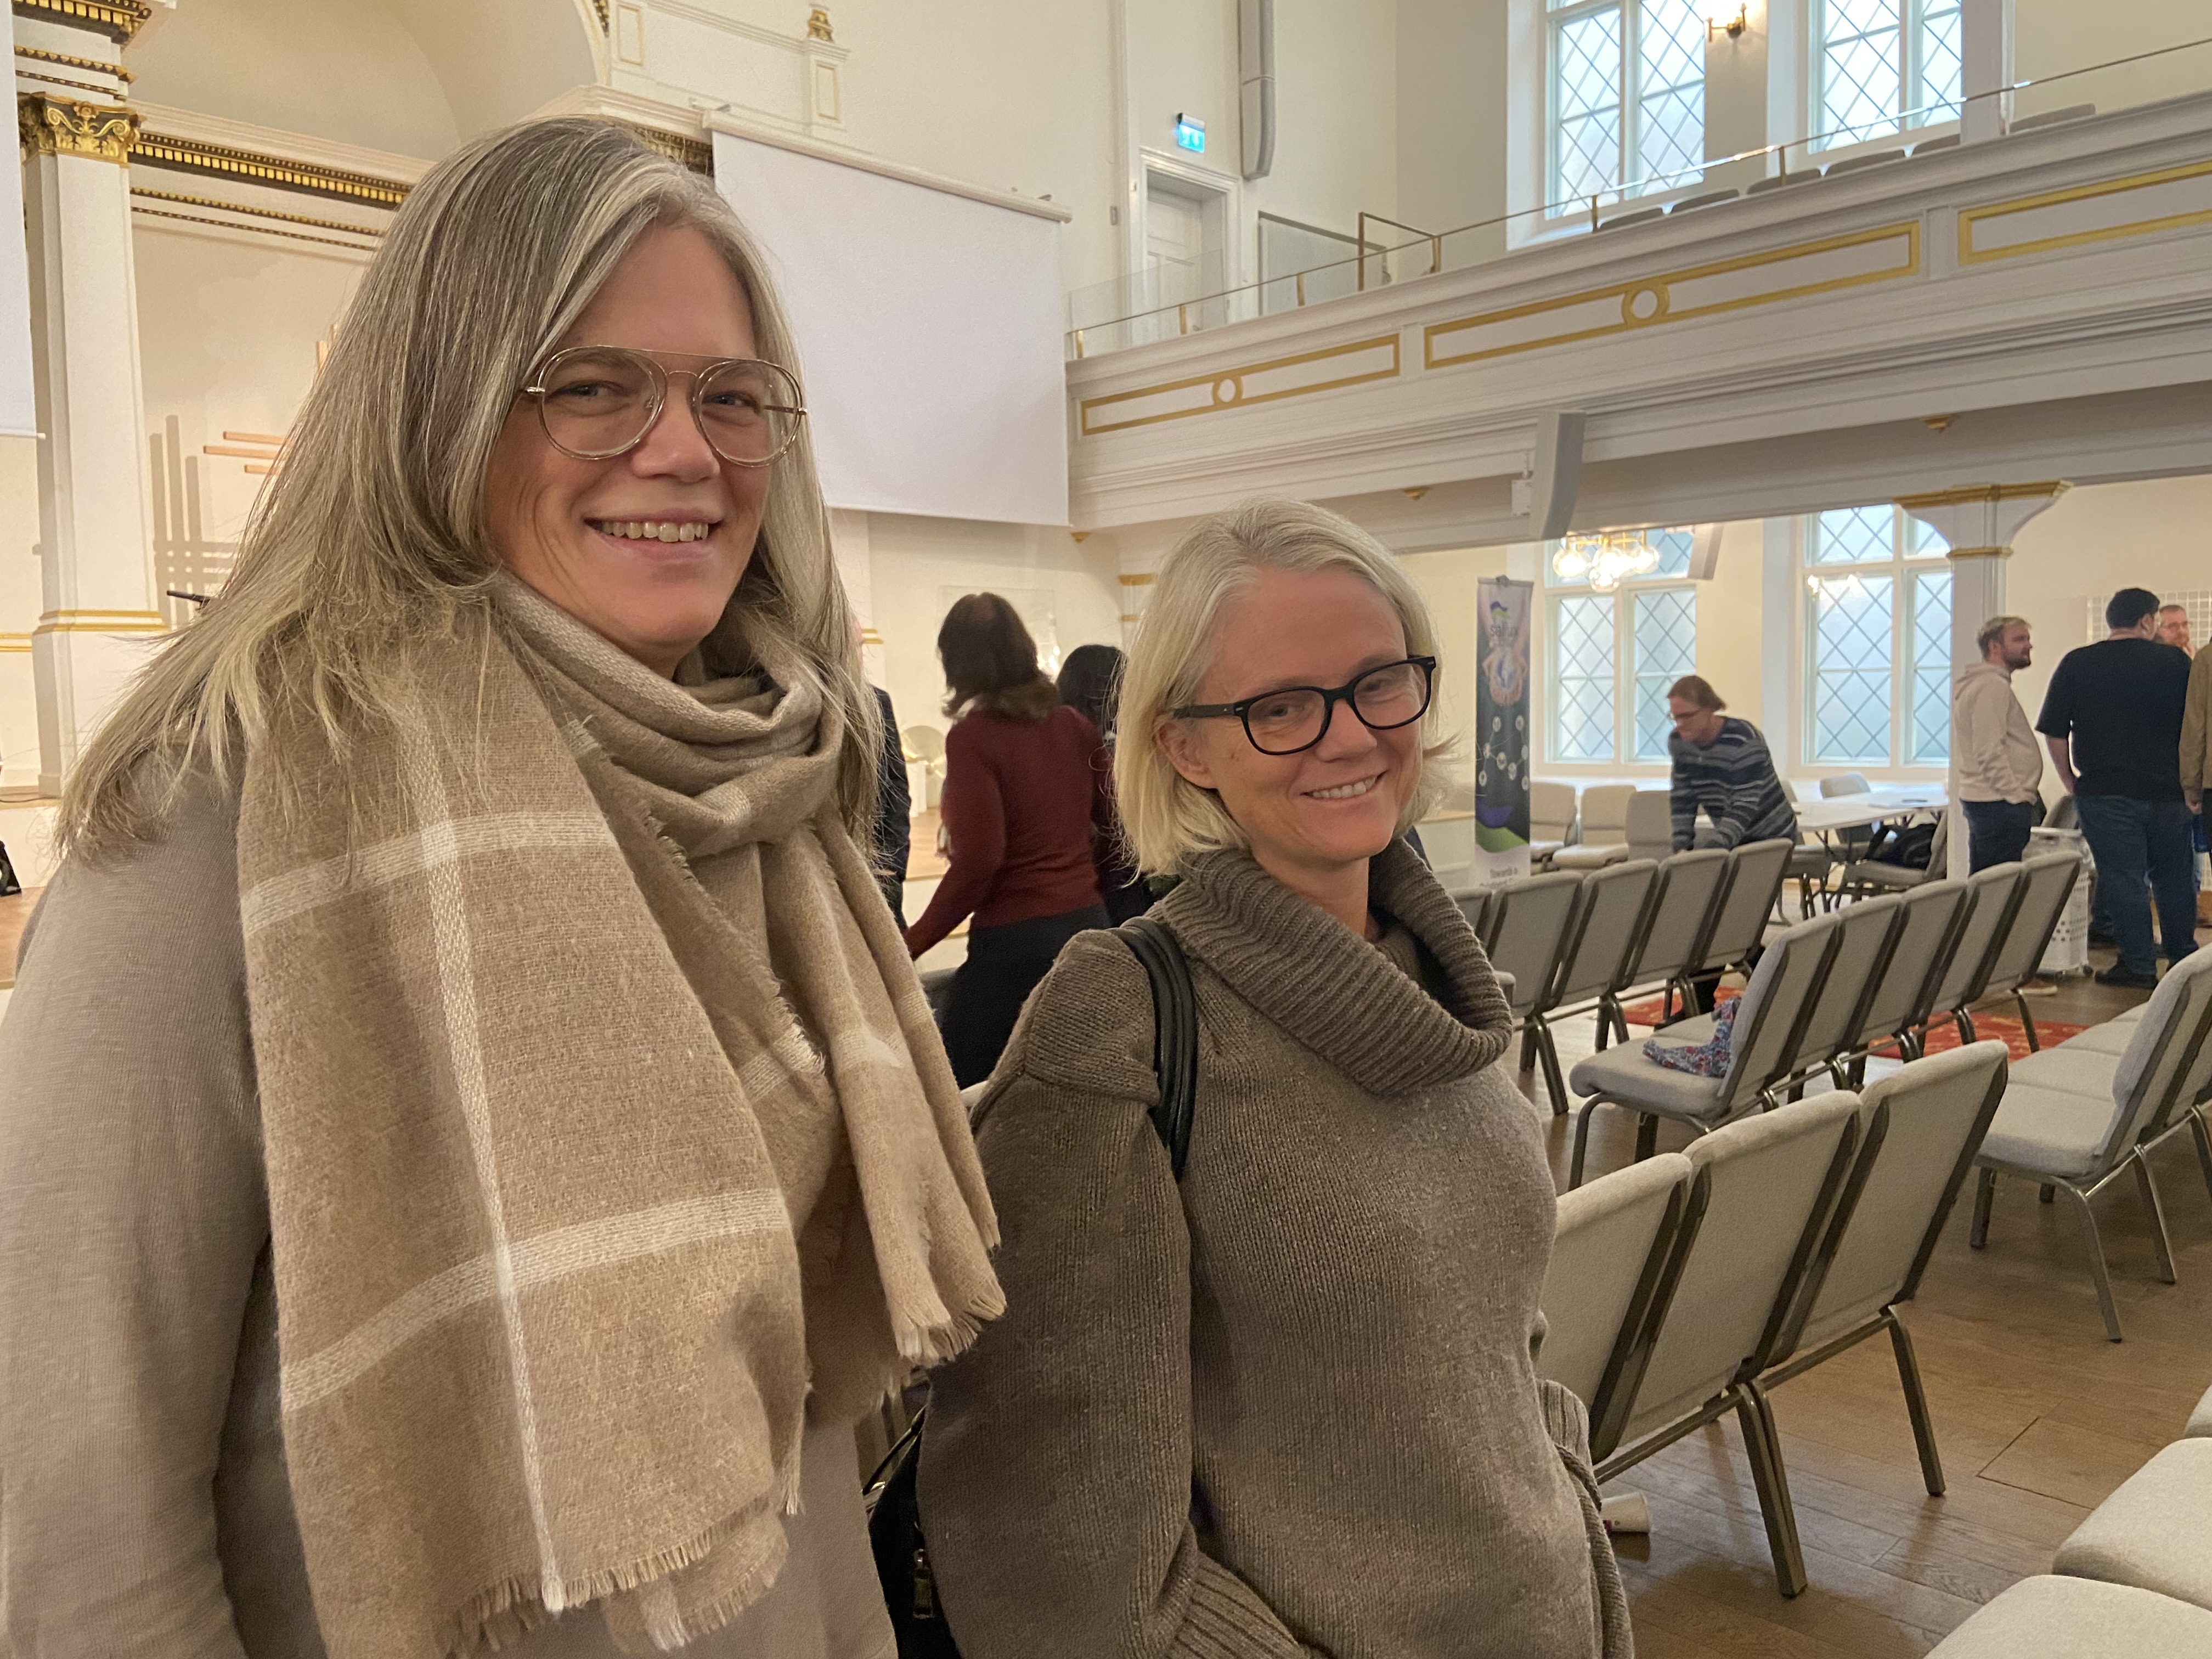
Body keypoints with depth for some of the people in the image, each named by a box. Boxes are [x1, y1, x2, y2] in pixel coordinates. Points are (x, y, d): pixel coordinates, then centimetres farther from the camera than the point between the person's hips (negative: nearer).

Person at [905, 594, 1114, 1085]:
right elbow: (1114, 820, 14)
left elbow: (979, 858, -17)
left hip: (1014, 936, -7)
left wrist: (912, 944, -11)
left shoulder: (972, 736, -11)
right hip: (1087, 919, 7)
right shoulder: (1074, 725, 7)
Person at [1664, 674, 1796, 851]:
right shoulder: (1678, 742, -7)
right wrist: (1681, 847, -19)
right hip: (1729, 838, 6)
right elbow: (1682, 799, -4)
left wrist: (1714, 849, -40)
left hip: (1771, 837, -5)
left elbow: (1745, 804, -29)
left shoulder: (1744, 740, -25)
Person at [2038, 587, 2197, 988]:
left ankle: (2139, 965, 4)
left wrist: (2071, 782, 7)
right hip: (2166, 790, 2)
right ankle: (2184, 959, 25)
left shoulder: (2076, 664, -4)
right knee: (2173, 876, 15)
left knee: (2122, 878, 2)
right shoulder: (2175, 662, 0)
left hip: (2105, 792, -2)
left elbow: (2054, 732, -4)